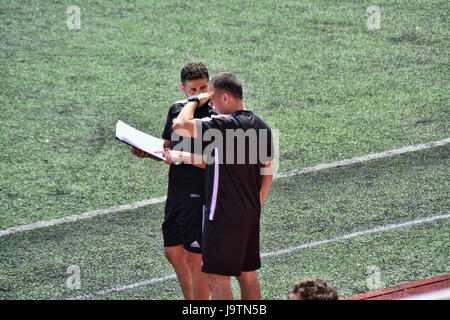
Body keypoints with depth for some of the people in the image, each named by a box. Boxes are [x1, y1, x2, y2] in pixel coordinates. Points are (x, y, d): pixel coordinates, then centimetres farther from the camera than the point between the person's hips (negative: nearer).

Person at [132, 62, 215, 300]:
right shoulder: (176, 109, 9)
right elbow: (167, 149, 20)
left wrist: (181, 156, -26)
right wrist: (147, 152, 1)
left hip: (198, 198, -8)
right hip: (175, 196, 8)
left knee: (194, 259, -3)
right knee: (173, 254, 17)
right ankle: (190, 301, 33)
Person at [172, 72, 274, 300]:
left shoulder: (226, 125, -19)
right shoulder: (261, 127, 8)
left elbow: (180, 125, -26)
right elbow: (268, 170, 18)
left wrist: (195, 101, -9)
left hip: (224, 216, -9)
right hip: (251, 215, 9)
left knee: (217, 278, -4)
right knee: (247, 275, 16)